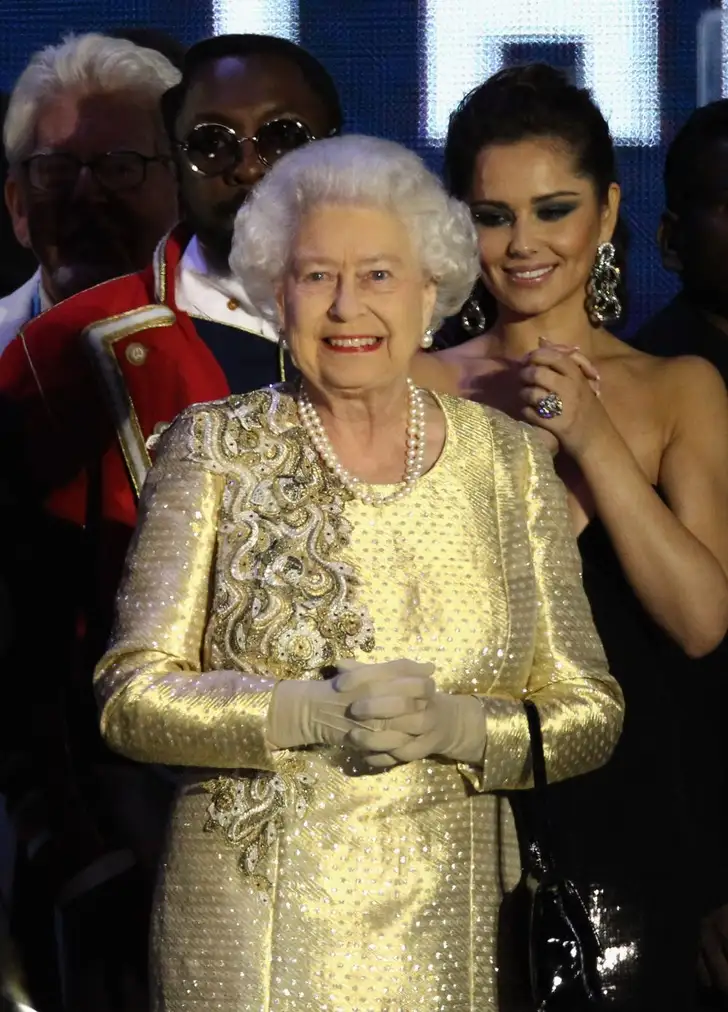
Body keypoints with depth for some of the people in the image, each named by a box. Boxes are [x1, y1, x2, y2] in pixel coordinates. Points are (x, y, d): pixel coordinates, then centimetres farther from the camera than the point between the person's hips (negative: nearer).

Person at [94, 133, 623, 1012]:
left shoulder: (510, 463, 5)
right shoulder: (215, 447, 0)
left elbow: (589, 714, 4)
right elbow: (130, 696, -5)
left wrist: (453, 726, -15)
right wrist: (314, 713, -19)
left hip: (442, 934, 2)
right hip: (246, 930, -1)